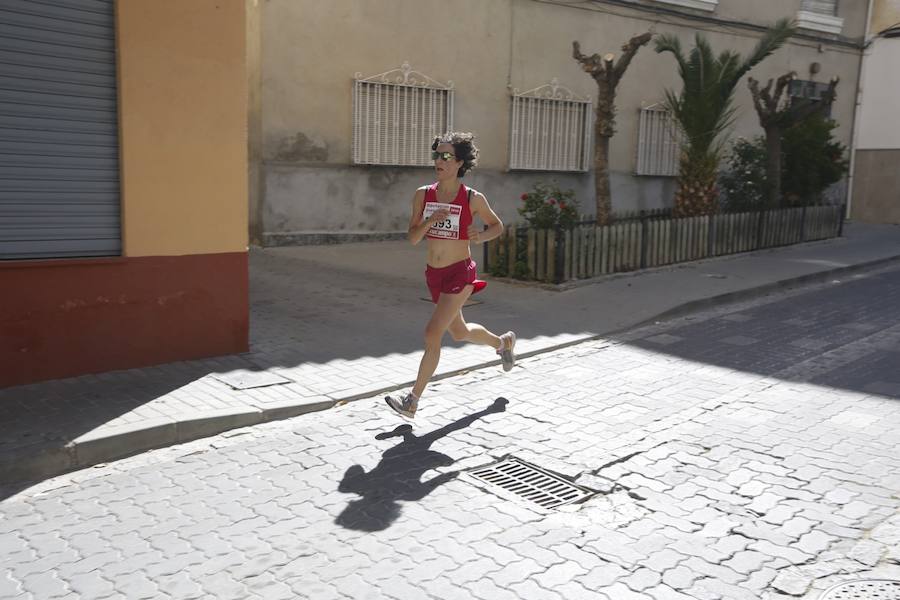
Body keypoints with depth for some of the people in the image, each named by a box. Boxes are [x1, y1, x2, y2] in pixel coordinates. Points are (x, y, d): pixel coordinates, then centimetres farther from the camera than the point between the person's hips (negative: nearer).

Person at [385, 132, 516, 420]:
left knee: (432, 333, -14)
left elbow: (497, 225, 5)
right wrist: (430, 221, -20)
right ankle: (503, 342, 53)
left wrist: (481, 236, -16)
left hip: (460, 274, -6)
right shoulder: (423, 194, -1)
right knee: (459, 333, 23)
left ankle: (412, 401, -5)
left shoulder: (473, 199, -10)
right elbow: (413, 238, -1)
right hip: (434, 274, 6)